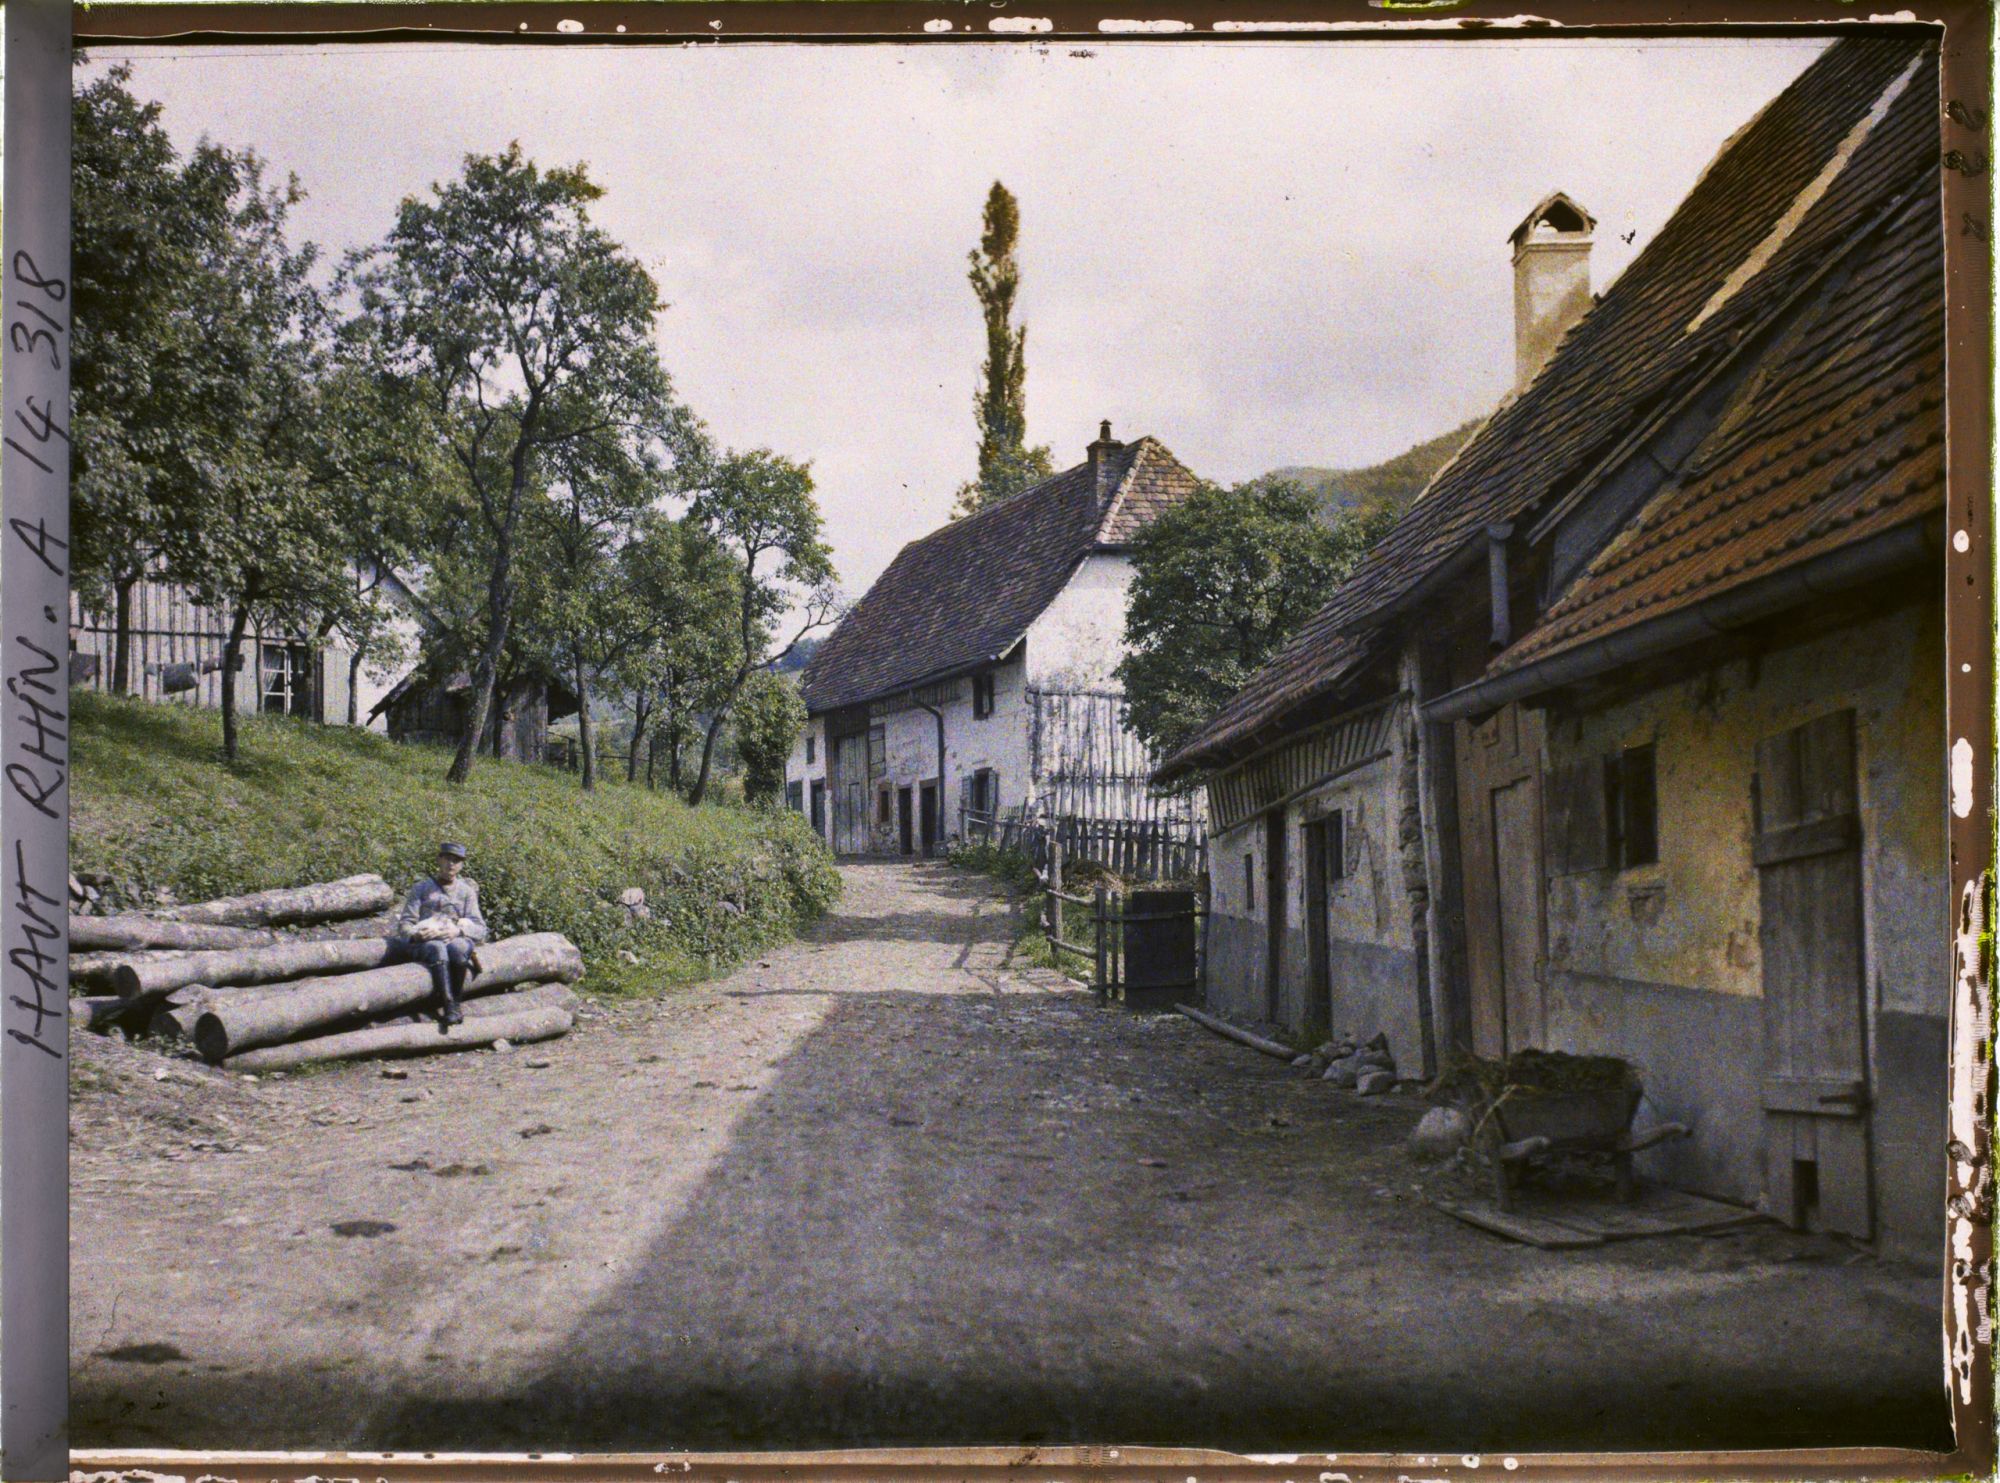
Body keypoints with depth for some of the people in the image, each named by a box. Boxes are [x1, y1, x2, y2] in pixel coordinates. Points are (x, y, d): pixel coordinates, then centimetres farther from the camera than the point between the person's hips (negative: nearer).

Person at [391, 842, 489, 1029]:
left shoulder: (466, 891, 17)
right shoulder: (421, 888, 16)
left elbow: (479, 928, 6)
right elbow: (405, 924, 8)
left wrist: (458, 931, -15)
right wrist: (416, 934, -17)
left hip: (456, 939, 1)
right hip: (424, 942, -1)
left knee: (457, 948, -37)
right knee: (437, 949, -38)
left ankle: (456, 1001, -31)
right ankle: (449, 1006, -45)